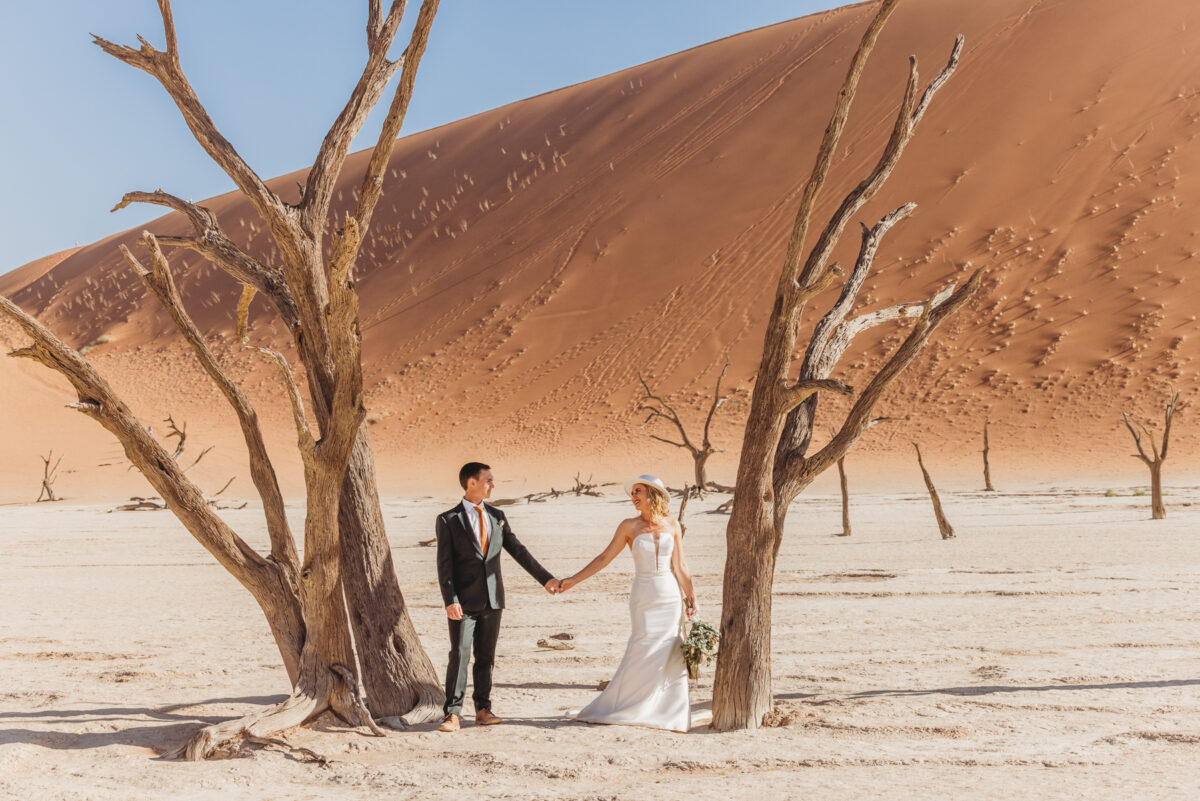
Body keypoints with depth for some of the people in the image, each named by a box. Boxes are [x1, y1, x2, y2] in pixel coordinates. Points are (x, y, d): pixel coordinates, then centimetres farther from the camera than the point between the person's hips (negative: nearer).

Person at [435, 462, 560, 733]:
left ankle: (483, 710, 17)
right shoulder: (448, 520, -3)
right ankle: (452, 714, 1)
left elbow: (518, 551, 13)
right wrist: (450, 601, -16)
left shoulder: (497, 516, 10)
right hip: (463, 601, -4)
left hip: (492, 599, 4)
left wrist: (545, 578, 9)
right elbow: (444, 564, -7)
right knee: (459, 655, -6)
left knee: (486, 657, 8)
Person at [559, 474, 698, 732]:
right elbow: (604, 558, 4)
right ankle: (612, 709, 6)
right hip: (643, 597, -2)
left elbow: (680, 566, 10)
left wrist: (691, 599, 7)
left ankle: (669, 713, 10)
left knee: (671, 654, -1)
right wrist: (573, 580, 1)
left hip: (670, 596, 2)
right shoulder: (629, 527, 1)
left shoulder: (672, 525, 6)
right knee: (642, 653, -7)